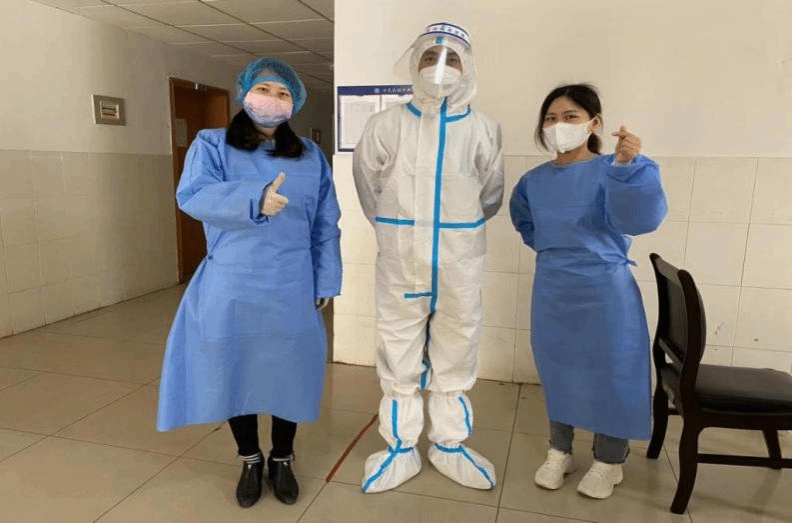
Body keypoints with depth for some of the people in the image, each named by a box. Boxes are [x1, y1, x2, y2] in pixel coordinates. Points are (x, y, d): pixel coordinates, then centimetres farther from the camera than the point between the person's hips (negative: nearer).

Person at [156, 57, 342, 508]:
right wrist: (254, 200, -35)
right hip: (231, 289, -1)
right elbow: (193, 197, -19)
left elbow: (325, 228, 7)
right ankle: (250, 460, 34)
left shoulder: (311, 157, 7)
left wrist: (325, 283, 1)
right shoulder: (211, 145, 0)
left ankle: (282, 460, 32)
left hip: (291, 291, 1)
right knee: (234, 373, 10)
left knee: (288, 373, 10)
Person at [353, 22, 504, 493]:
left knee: (456, 358, 13)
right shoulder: (386, 125, -4)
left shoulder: (484, 130, -2)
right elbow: (369, 189, 8)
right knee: (398, 359, 9)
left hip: (459, 267, 1)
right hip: (400, 264, 0)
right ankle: (401, 449, 28)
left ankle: (450, 446, 32)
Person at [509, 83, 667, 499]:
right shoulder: (534, 181, 2)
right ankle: (559, 452, 32)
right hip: (552, 292, 5)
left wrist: (627, 166, -43)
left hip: (604, 291, -4)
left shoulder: (610, 171, -13)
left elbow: (640, 219, -30)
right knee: (557, 371, 14)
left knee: (609, 373, 6)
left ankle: (609, 462, 27)